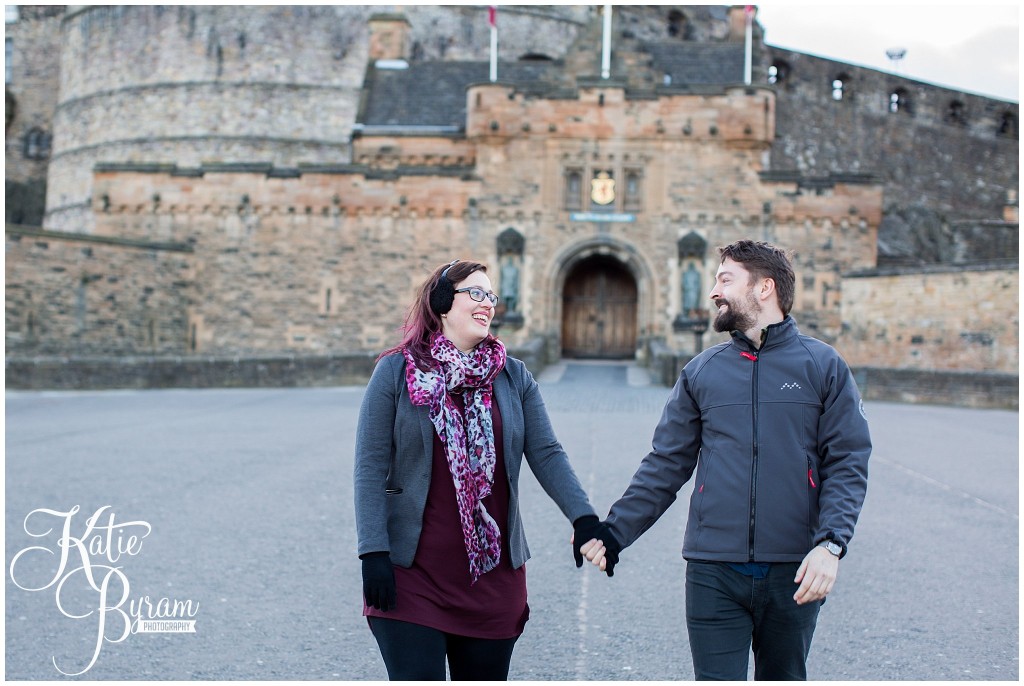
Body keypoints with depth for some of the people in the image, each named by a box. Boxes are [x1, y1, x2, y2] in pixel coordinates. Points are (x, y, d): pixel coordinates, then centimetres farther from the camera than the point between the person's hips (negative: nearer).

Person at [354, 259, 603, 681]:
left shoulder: (514, 377, 7)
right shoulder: (396, 371, -2)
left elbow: (547, 455, 2)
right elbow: (371, 467, -5)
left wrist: (583, 518, -13)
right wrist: (374, 552, -12)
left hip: (493, 577, 4)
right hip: (413, 575, -3)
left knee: (485, 676, 12)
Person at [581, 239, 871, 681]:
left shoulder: (822, 366, 2)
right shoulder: (701, 371, 8)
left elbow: (847, 463, -2)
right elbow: (665, 465, 8)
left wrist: (830, 544, -16)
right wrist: (613, 533, 0)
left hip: (793, 573, 0)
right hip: (714, 570, 1)